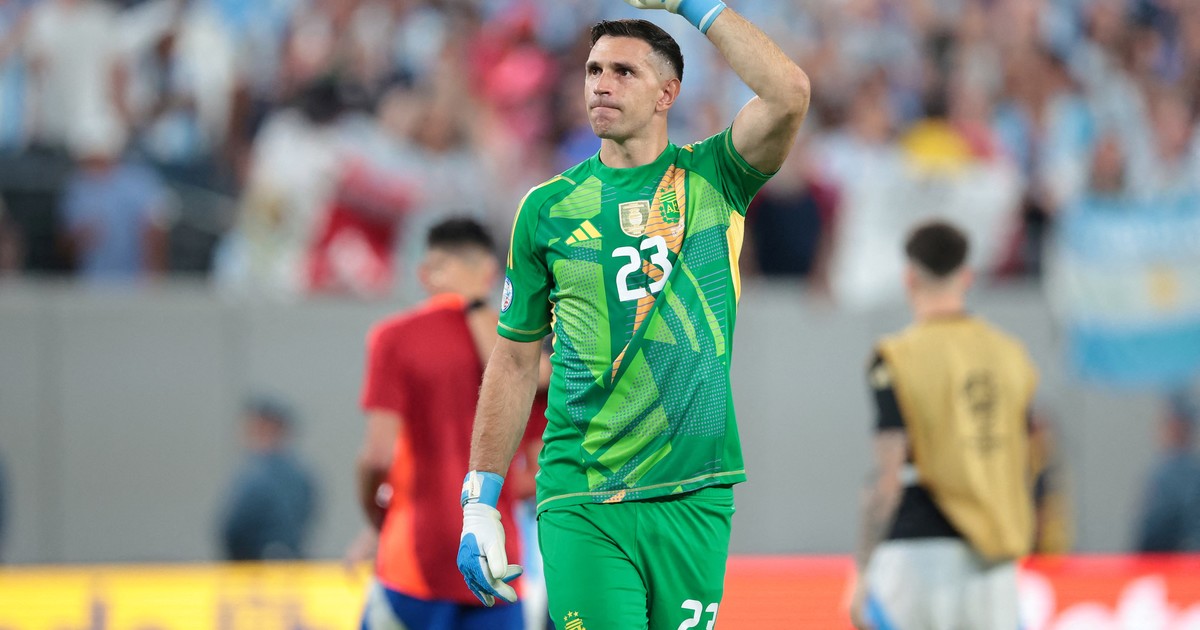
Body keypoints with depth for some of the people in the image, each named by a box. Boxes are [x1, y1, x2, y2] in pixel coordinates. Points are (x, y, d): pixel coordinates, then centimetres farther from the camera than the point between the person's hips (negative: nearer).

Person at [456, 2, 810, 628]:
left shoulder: (712, 179, 5)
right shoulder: (549, 207, 6)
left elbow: (789, 94, -15)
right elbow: (514, 363, 11)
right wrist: (479, 505, 6)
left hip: (693, 497, 0)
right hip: (581, 504, 0)